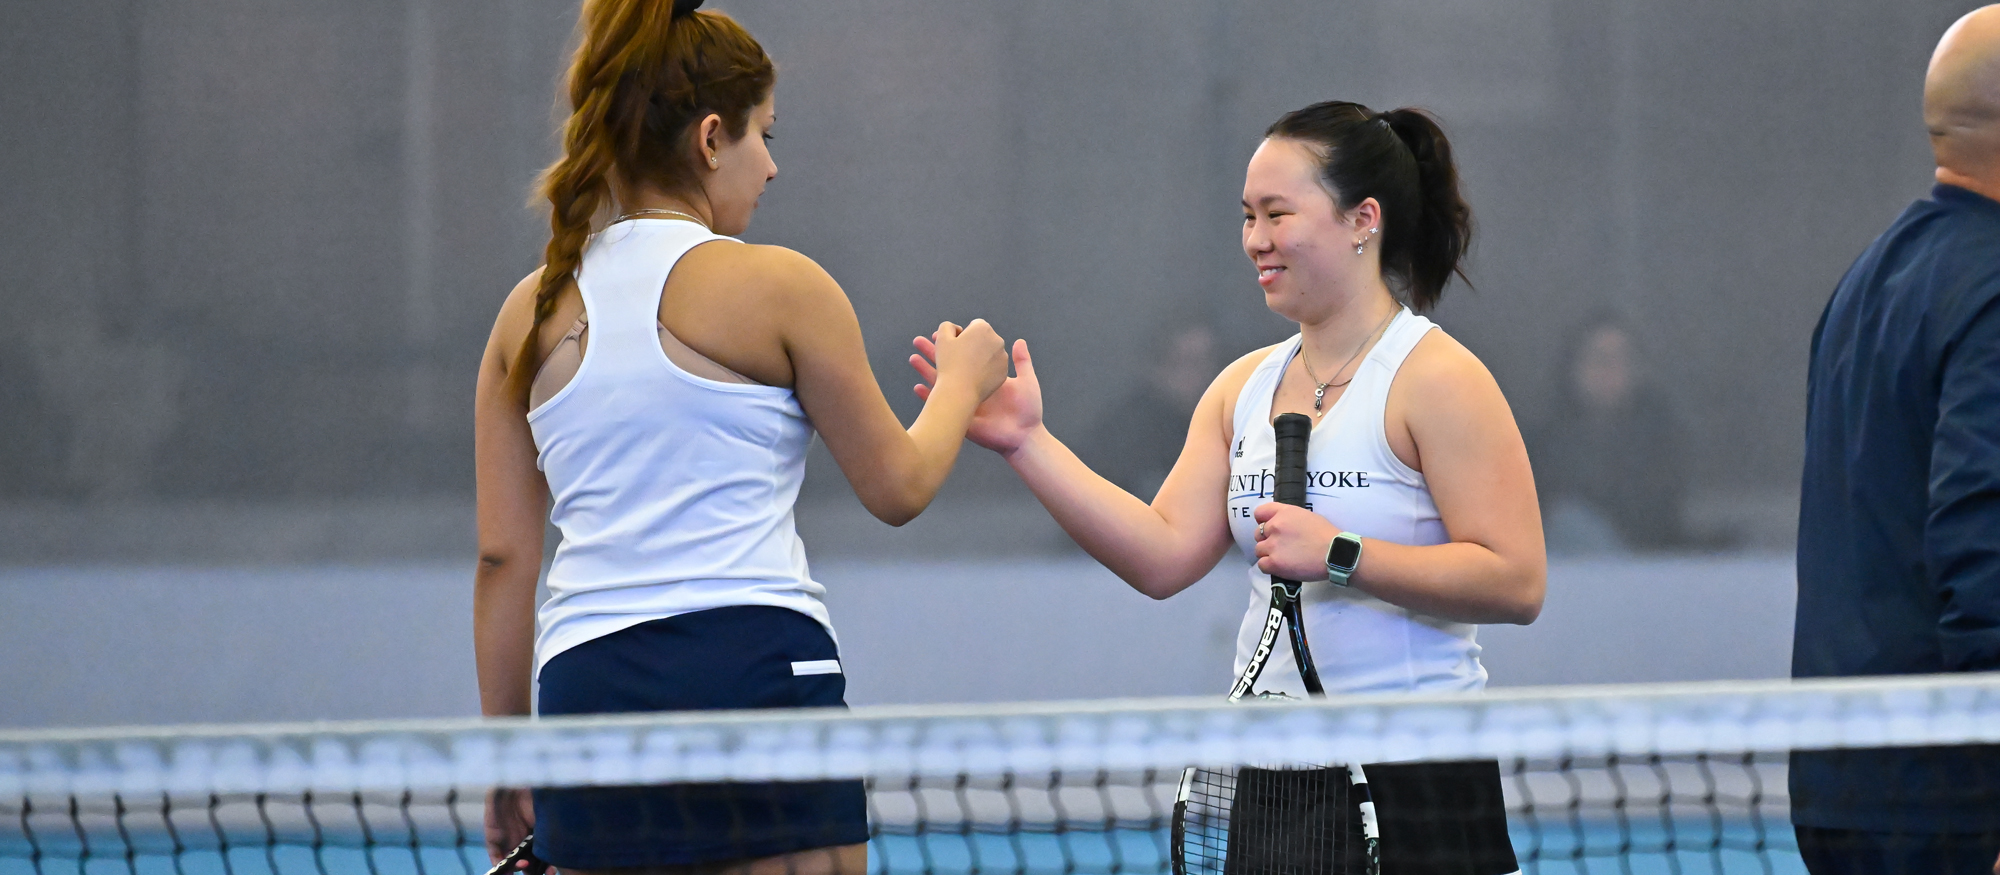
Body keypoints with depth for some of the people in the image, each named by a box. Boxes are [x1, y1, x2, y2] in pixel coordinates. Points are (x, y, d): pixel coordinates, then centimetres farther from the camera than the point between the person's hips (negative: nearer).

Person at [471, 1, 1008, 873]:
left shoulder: (532, 313, 11)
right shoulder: (775, 286, -2)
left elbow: (503, 558, 10)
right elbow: (898, 485, 7)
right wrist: (962, 381, 27)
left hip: (583, 679, 5)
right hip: (754, 666, -5)